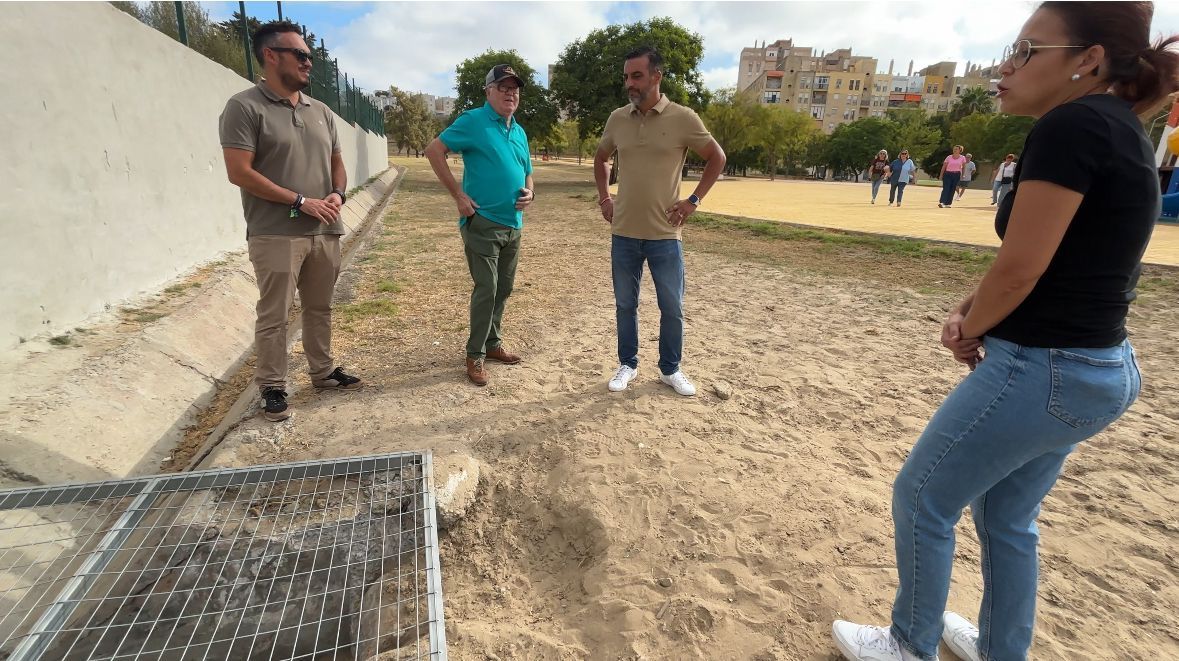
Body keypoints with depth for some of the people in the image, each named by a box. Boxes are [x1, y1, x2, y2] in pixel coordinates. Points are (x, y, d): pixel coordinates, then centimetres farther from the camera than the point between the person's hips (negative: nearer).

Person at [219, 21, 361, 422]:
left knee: (319, 308, 14)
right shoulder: (245, 107, -6)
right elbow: (239, 172, -12)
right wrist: (301, 201, -15)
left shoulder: (320, 112, 14)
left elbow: (336, 162, 20)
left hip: (324, 232, 6)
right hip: (276, 235, -6)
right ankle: (272, 388, 13)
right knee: (273, 316, 0)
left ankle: (322, 371, 28)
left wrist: (338, 194, -1)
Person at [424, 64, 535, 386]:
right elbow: (434, 150, -9)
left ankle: (493, 343, 29)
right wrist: (458, 195, -13)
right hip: (482, 222, -7)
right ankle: (475, 356, 7)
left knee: (504, 289, 13)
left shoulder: (519, 131, 15)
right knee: (486, 290, -7)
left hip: (513, 225, 7)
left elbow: (527, 173, 24)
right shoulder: (473, 121, -6)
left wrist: (529, 193, 1)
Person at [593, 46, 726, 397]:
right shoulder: (617, 118, 4)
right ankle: (627, 364, 28)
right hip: (624, 233, 3)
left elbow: (717, 158, 5)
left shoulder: (683, 118, -6)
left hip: (665, 234, -2)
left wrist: (694, 201, -2)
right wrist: (604, 198, 11)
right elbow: (600, 159, 21)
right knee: (625, 305, 11)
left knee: (672, 308, 6)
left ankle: (671, 369, 24)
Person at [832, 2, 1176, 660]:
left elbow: (1020, 268, -20)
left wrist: (968, 332, -2)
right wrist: (969, 312, 0)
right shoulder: (1120, 128, 12)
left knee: (921, 499, 8)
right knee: (1007, 517, 23)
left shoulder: (1071, 125, -18)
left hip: (1042, 368, -9)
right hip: (1097, 368, 9)